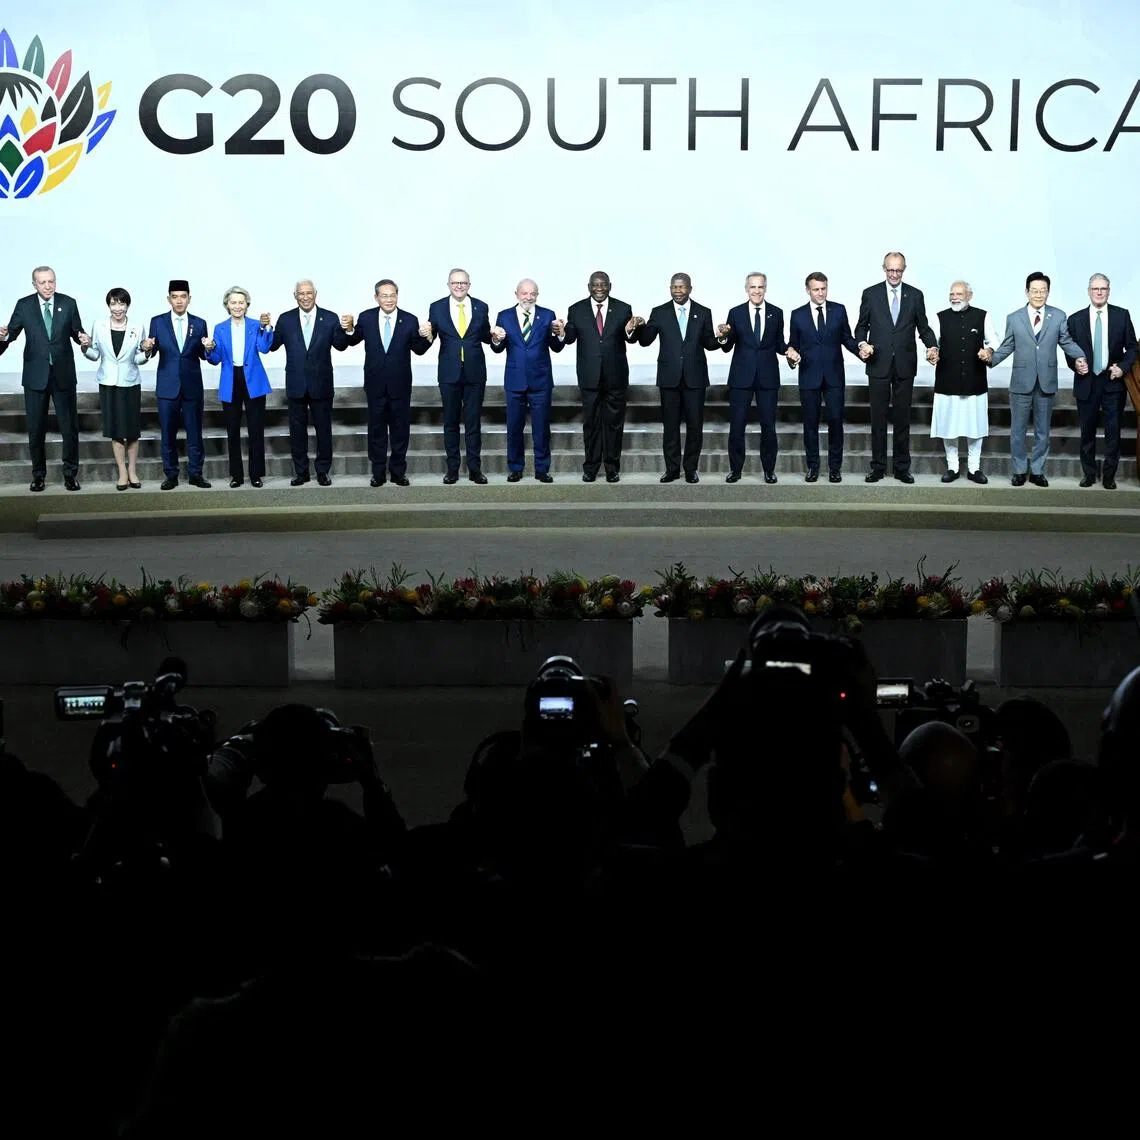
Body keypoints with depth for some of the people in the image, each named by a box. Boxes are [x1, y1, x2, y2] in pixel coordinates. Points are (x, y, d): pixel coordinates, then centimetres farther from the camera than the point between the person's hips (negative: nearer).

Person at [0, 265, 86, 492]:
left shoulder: (68, 303, 0)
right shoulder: (24, 305, -1)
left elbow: (76, 332, 6)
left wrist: (83, 339, -17)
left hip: (63, 375, 0)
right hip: (35, 376, 0)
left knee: (70, 427, 4)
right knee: (36, 429, 8)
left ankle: (70, 474, 17)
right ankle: (38, 475, 20)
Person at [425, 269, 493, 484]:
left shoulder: (481, 307, 2)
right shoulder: (437, 308, -1)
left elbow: (485, 337, 7)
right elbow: (430, 336, -2)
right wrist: (426, 334, -24)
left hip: (475, 373, 0)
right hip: (449, 373, 0)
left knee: (473, 422, 5)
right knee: (450, 423, 8)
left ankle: (475, 468, 10)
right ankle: (452, 468, 15)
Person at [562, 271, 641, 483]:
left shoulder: (623, 309, 0)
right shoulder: (576, 310, 0)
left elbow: (631, 340, -3)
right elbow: (570, 338, -5)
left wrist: (631, 330, -25)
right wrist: (561, 332, -28)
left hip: (616, 376, 0)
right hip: (589, 376, 0)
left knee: (614, 423, 7)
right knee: (591, 422, 8)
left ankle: (612, 467, 16)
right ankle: (590, 467, 16)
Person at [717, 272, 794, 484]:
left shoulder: (776, 313, 6)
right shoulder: (736, 313, 3)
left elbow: (779, 343, 11)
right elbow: (727, 347, 3)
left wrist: (788, 350, -10)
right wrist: (723, 337, -19)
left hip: (768, 377, 1)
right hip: (741, 377, -1)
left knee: (768, 425, 4)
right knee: (736, 425, 1)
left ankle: (769, 469, 14)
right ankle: (735, 469, 11)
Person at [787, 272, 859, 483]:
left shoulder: (839, 310, 4)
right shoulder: (798, 315, 3)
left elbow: (846, 338, 8)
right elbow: (793, 345, 7)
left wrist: (860, 350, -10)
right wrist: (792, 356, -14)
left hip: (834, 376, 0)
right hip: (809, 376, 0)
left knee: (836, 421, -1)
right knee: (810, 423, 5)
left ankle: (835, 467, 8)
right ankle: (812, 466, 15)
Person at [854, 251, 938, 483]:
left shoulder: (915, 295, 5)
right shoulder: (870, 294, 3)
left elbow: (923, 327, 7)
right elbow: (861, 325, 6)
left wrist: (932, 346, -11)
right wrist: (862, 343, -13)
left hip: (905, 366, 1)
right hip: (879, 365, -1)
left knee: (902, 418, 5)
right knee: (878, 418, 3)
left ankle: (902, 468, 11)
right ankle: (878, 467, 10)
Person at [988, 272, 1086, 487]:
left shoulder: (1058, 316, 4)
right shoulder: (1014, 318, 3)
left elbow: (1067, 341, 5)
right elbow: (1007, 346, 5)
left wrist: (1079, 358, -11)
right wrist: (991, 359, -9)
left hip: (1046, 383, 1)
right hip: (1022, 383, -1)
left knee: (1042, 431, 9)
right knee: (1018, 430, 6)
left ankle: (1037, 471, 19)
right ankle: (1019, 470, 17)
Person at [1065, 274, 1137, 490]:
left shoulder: (1122, 315, 2)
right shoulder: (1076, 319, 3)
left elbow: (1132, 347, 5)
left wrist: (1123, 367, -9)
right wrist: (1076, 365, -9)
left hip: (1113, 382, -1)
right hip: (1086, 383, 1)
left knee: (1113, 431, -1)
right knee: (1087, 432, 7)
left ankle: (1109, 476, 9)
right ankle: (1089, 474, 18)